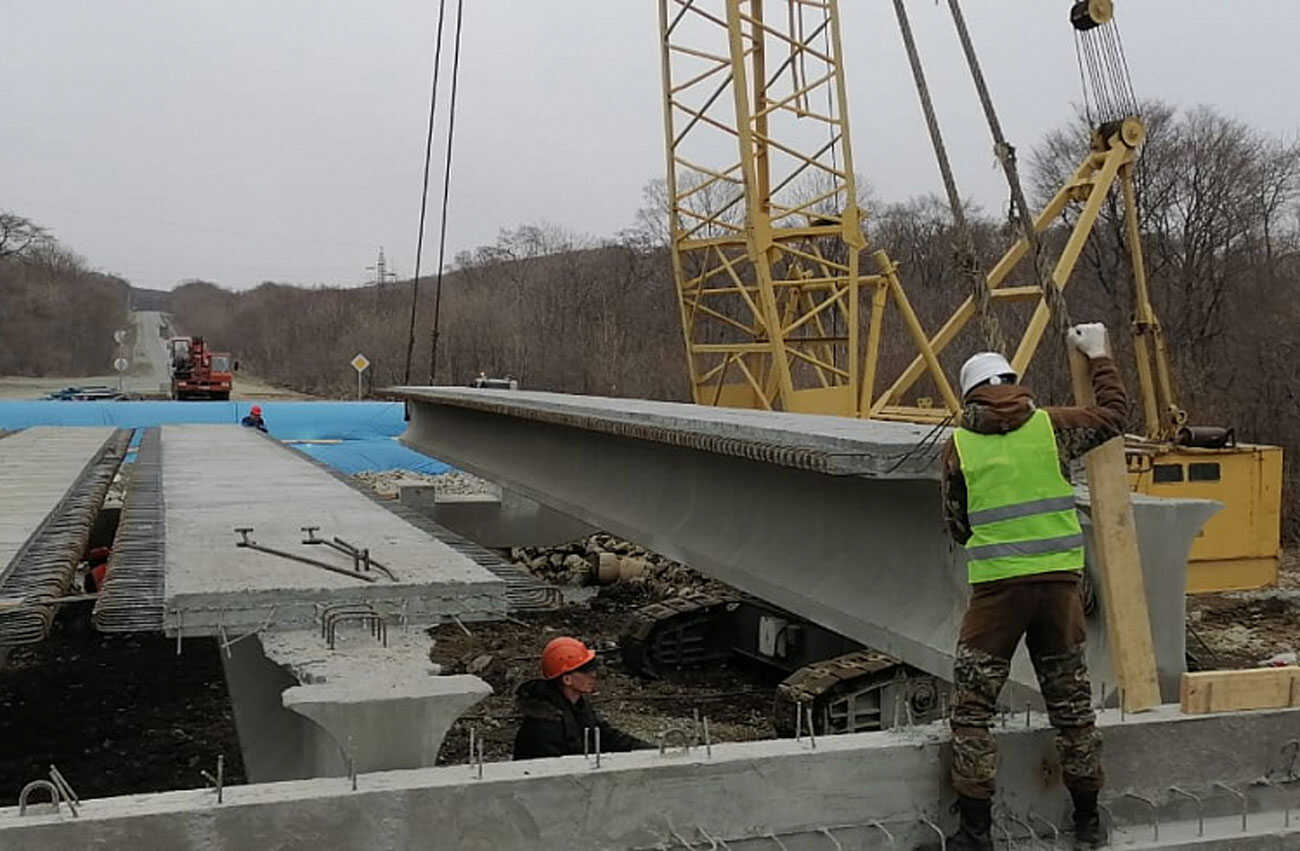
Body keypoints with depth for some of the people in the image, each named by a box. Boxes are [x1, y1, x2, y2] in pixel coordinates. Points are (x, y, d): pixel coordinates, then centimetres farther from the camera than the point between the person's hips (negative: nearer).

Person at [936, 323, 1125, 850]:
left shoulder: (958, 446, 0)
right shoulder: (1050, 427, 3)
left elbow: (957, 527, 8)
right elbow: (1114, 413, 19)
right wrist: (1098, 356, 30)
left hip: (997, 587, -3)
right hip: (1059, 580, 3)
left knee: (972, 708, 6)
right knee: (1071, 702, 16)